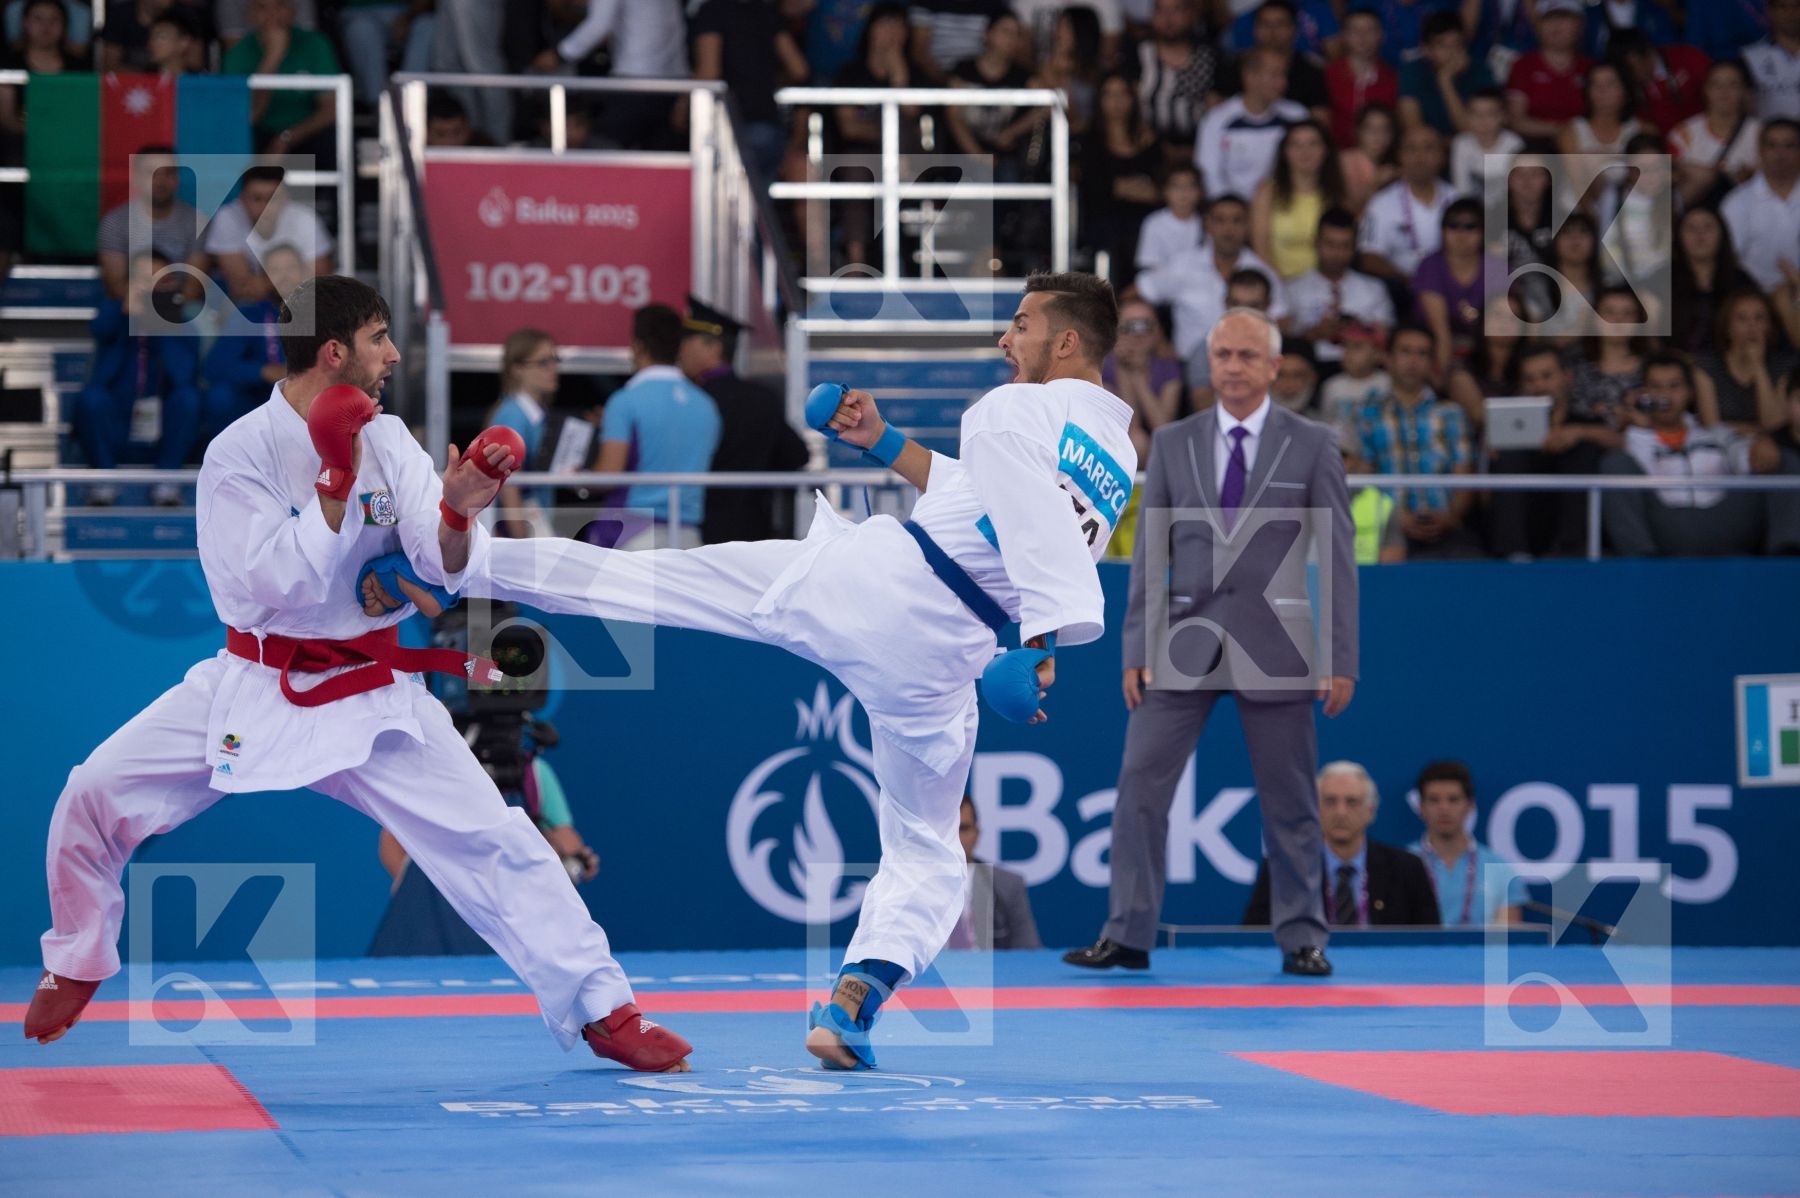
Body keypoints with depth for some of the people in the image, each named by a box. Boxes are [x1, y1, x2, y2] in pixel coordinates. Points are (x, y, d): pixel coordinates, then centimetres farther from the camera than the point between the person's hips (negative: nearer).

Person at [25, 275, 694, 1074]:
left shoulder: (387, 441, -2)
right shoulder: (239, 454, -13)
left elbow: (445, 568, -10)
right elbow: (278, 586, -22)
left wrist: (456, 513, -32)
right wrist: (335, 479, -24)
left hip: (372, 697, 2)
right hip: (256, 691, -2)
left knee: (494, 840, -8)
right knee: (95, 795, -9)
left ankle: (603, 1012, -1)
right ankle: (76, 970, 17)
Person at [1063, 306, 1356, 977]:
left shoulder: (1312, 445, 1)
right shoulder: (1173, 442, 8)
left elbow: (1337, 556, 0)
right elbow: (1150, 551, 7)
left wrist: (1340, 658, -6)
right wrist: (1137, 649, 1)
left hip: (1275, 645, -2)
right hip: (1185, 642, 2)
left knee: (1289, 802, 4)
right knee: (1140, 786, -5)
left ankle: (1301, 939, 14)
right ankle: (1127, 935, 0)